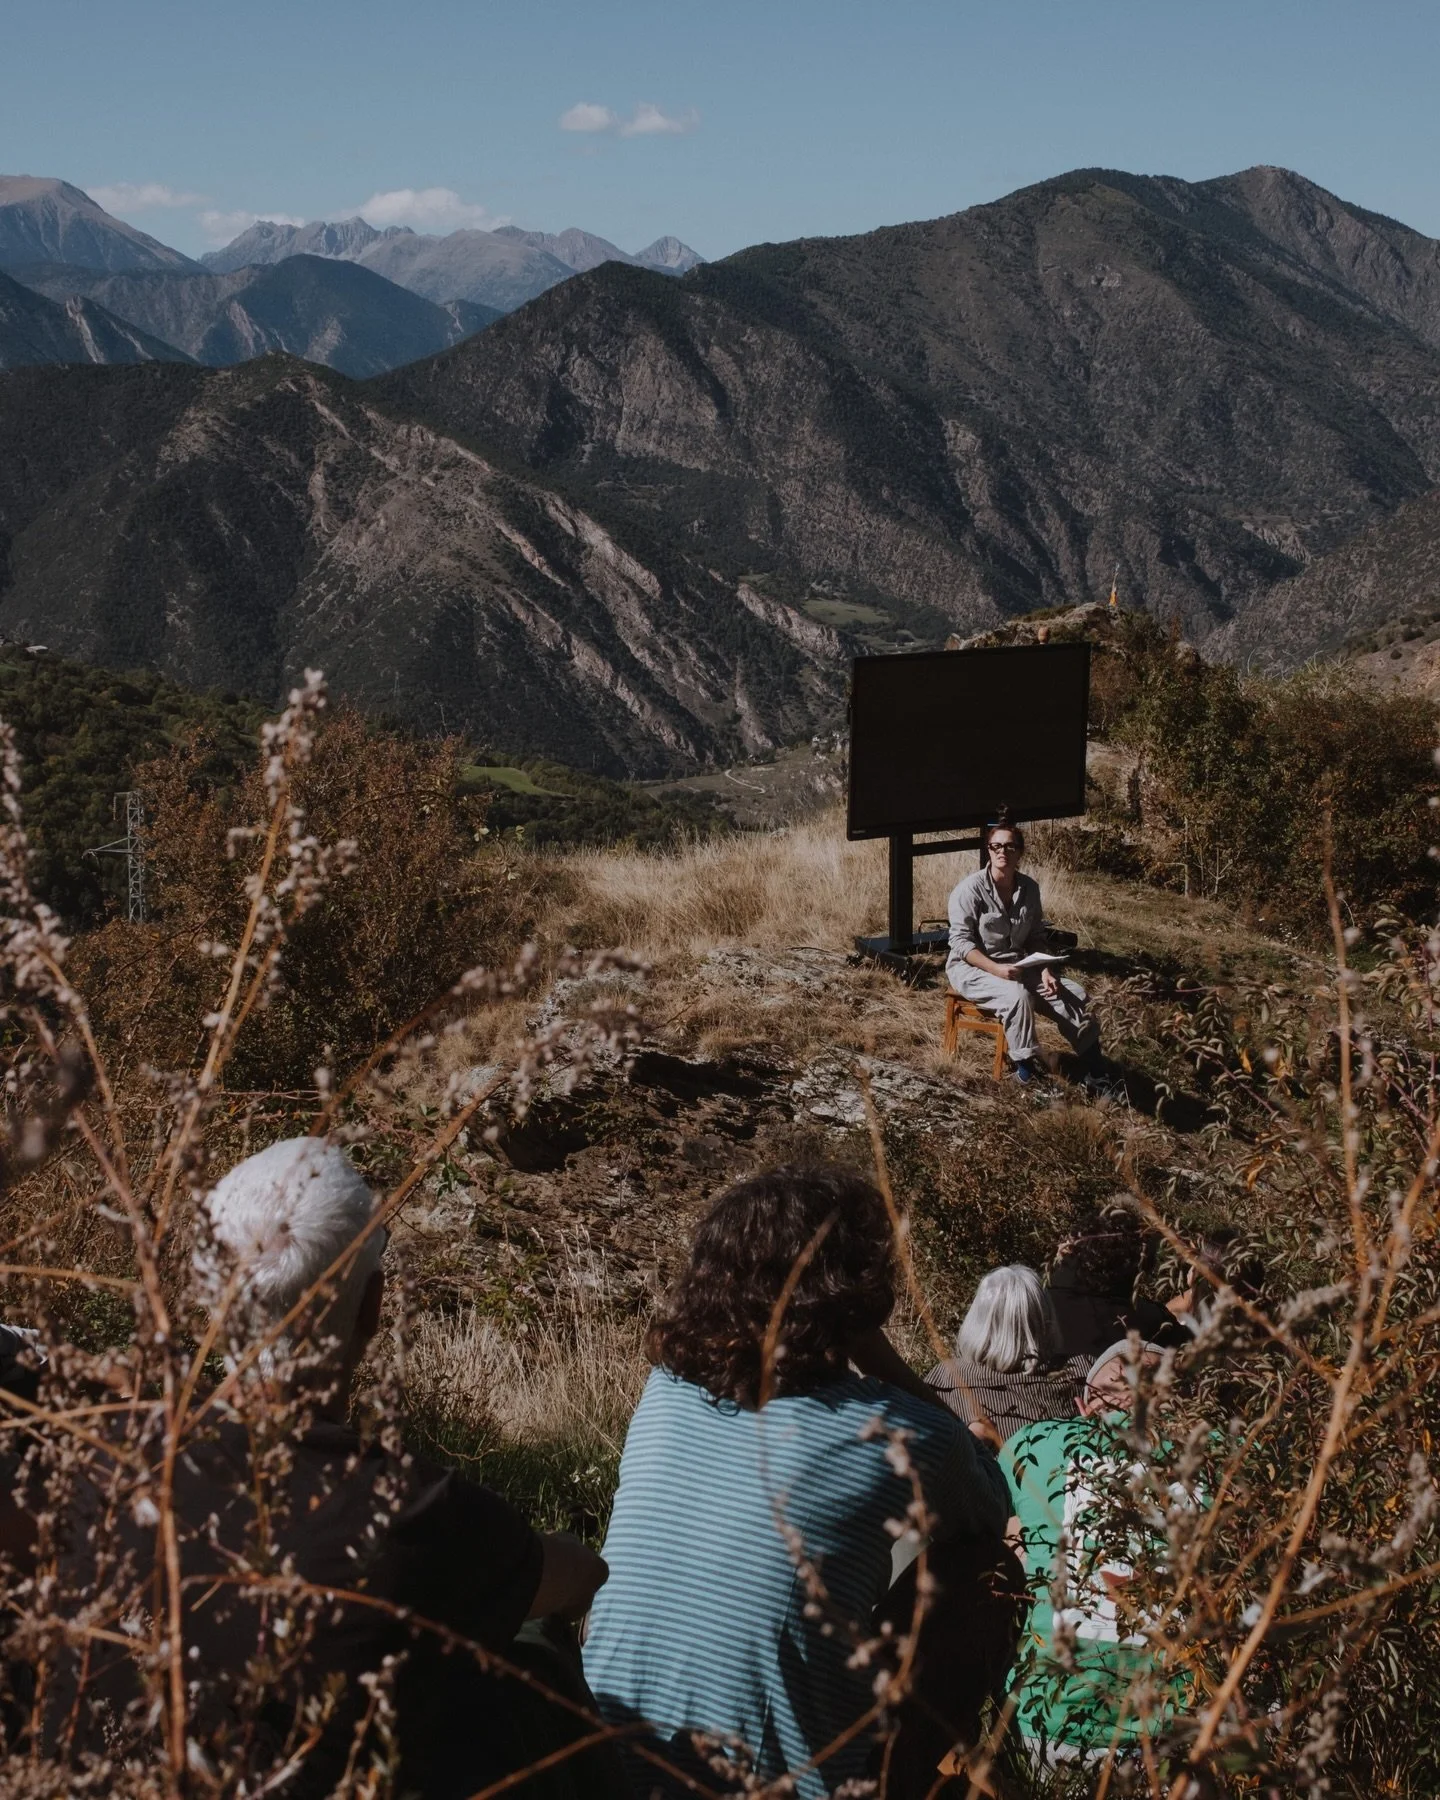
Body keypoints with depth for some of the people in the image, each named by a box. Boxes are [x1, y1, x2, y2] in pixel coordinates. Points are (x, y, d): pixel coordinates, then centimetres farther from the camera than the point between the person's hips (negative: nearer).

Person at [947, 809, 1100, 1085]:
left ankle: (1094, 1070, -3)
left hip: (1018, 966, 6)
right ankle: (1025, 1070, -28)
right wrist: (996, 969, -28)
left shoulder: (1029, 888, 3)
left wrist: (1045, 971, -9)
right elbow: (961, 942, -16)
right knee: (1017, 996, -35)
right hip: (973, 969, -6)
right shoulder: (971, 889, -14)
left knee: (1072, 993, -12)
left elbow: (1036, 938, 10)